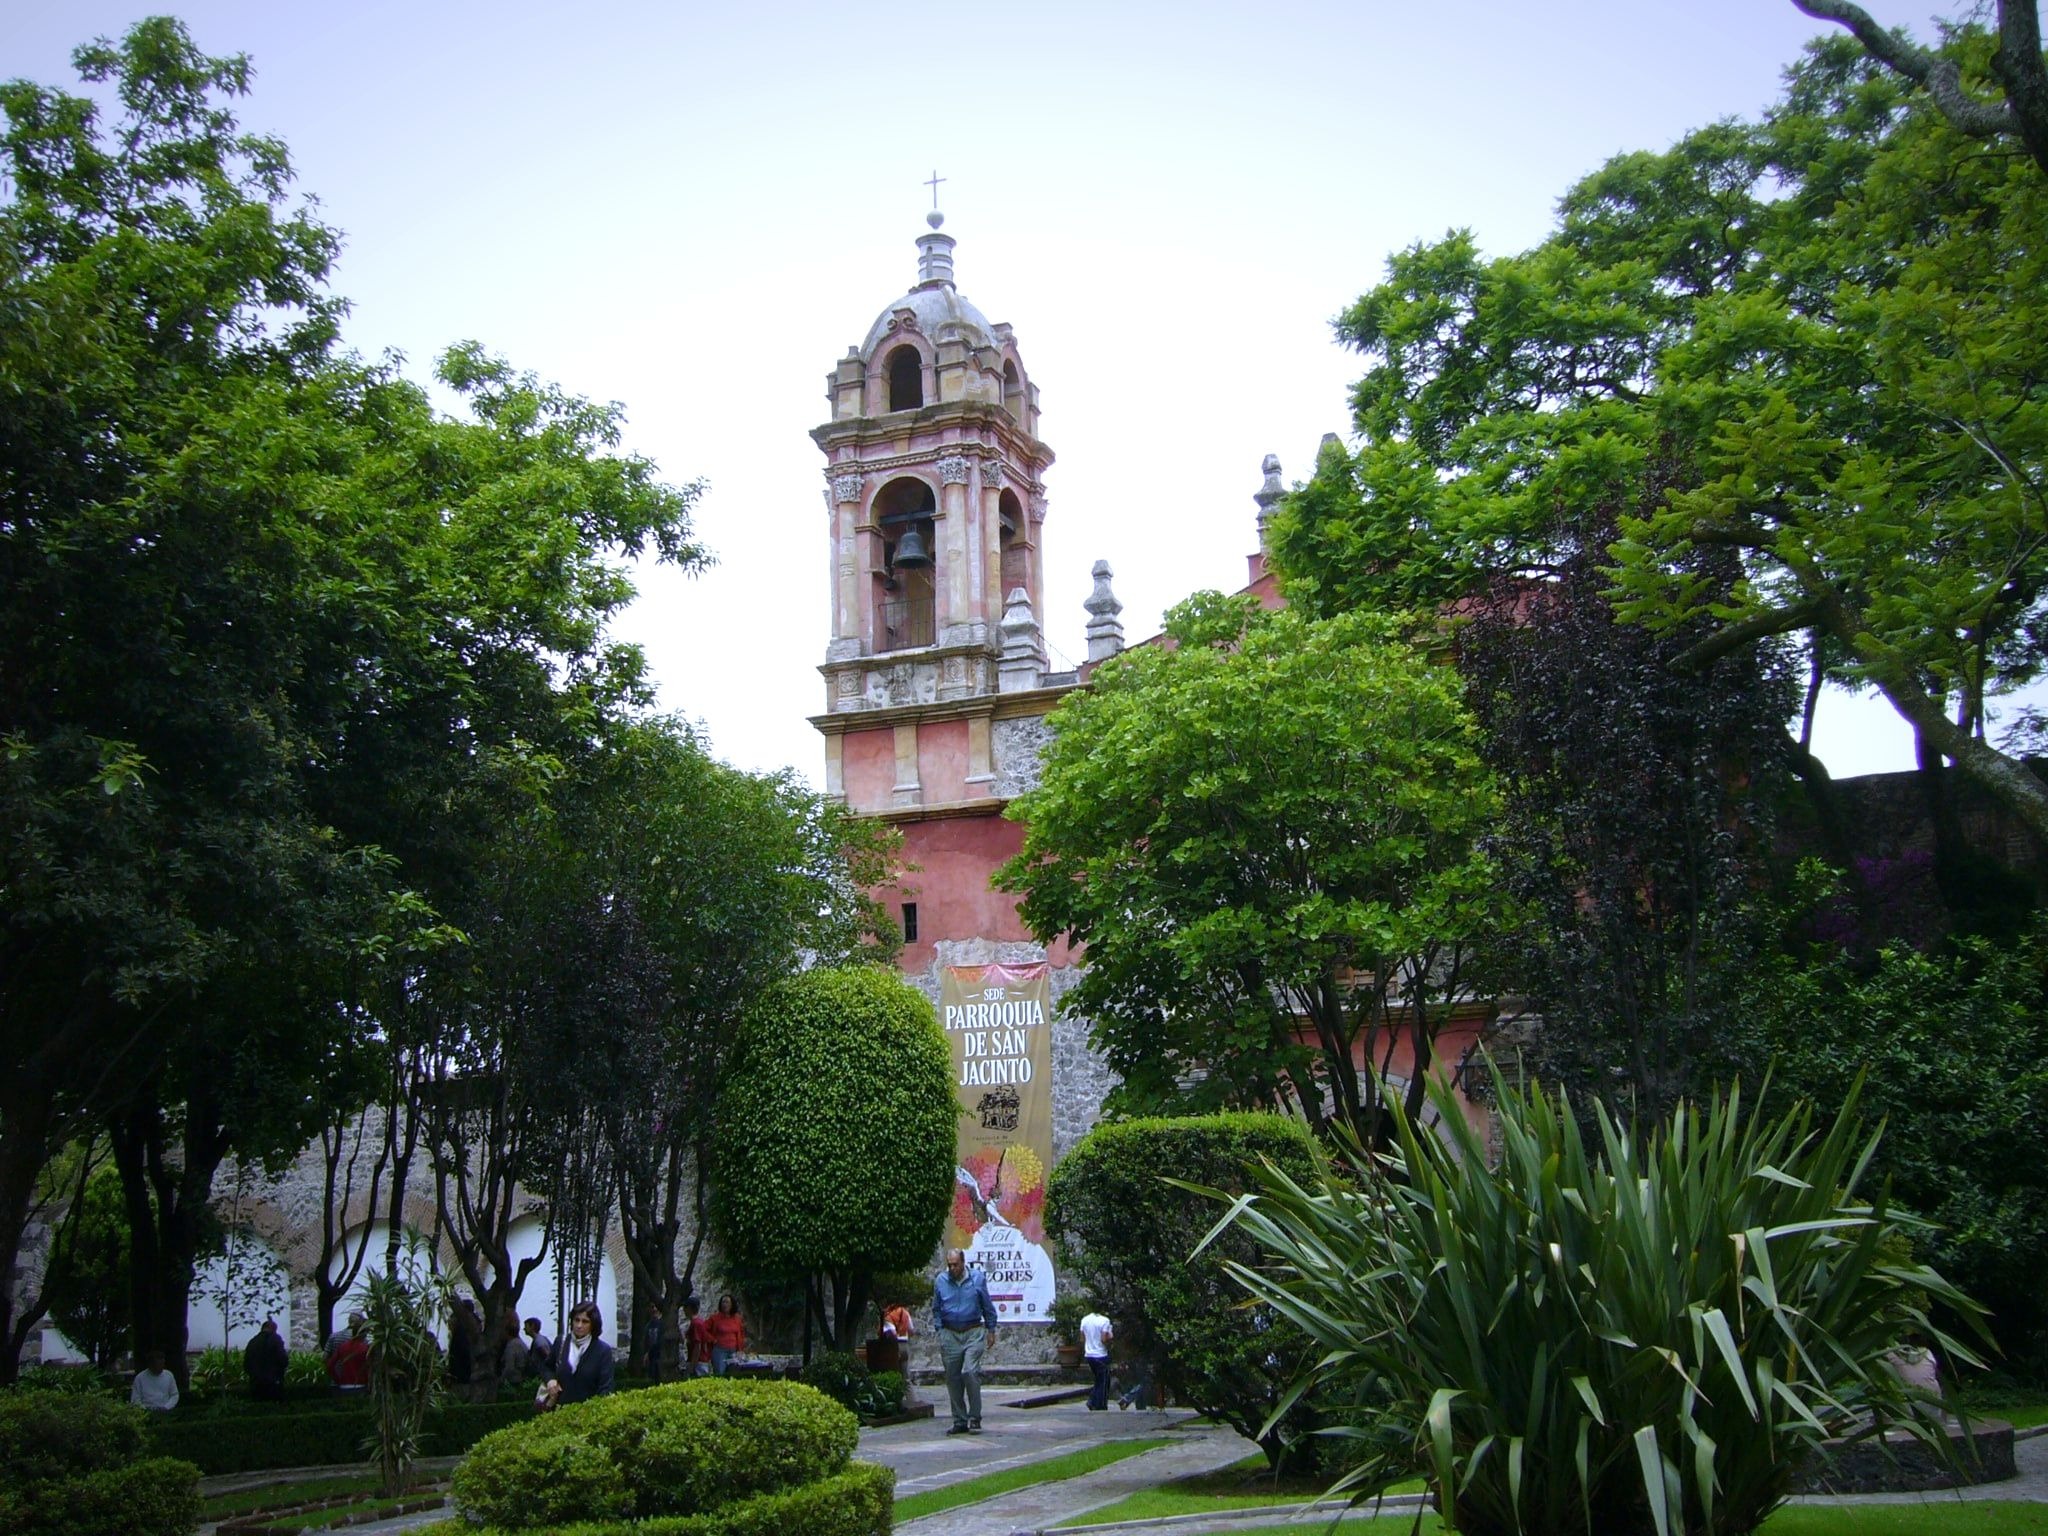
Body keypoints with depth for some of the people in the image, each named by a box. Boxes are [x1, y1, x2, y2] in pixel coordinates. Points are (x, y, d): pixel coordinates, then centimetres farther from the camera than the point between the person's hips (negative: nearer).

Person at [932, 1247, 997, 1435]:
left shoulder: (977, 1279, 1)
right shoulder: (940, 1281, 5)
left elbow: (987, 1307, 10)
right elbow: (936, 1309, 14)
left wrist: (991, 1330, 10)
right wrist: (939, 1331, 7)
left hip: (973, 1332, -2)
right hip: (950, 1335, 3)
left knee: (970, 1372, -15)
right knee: (953, 1378, 3)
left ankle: (974, 1418, -6)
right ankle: (960, 1421, 12)